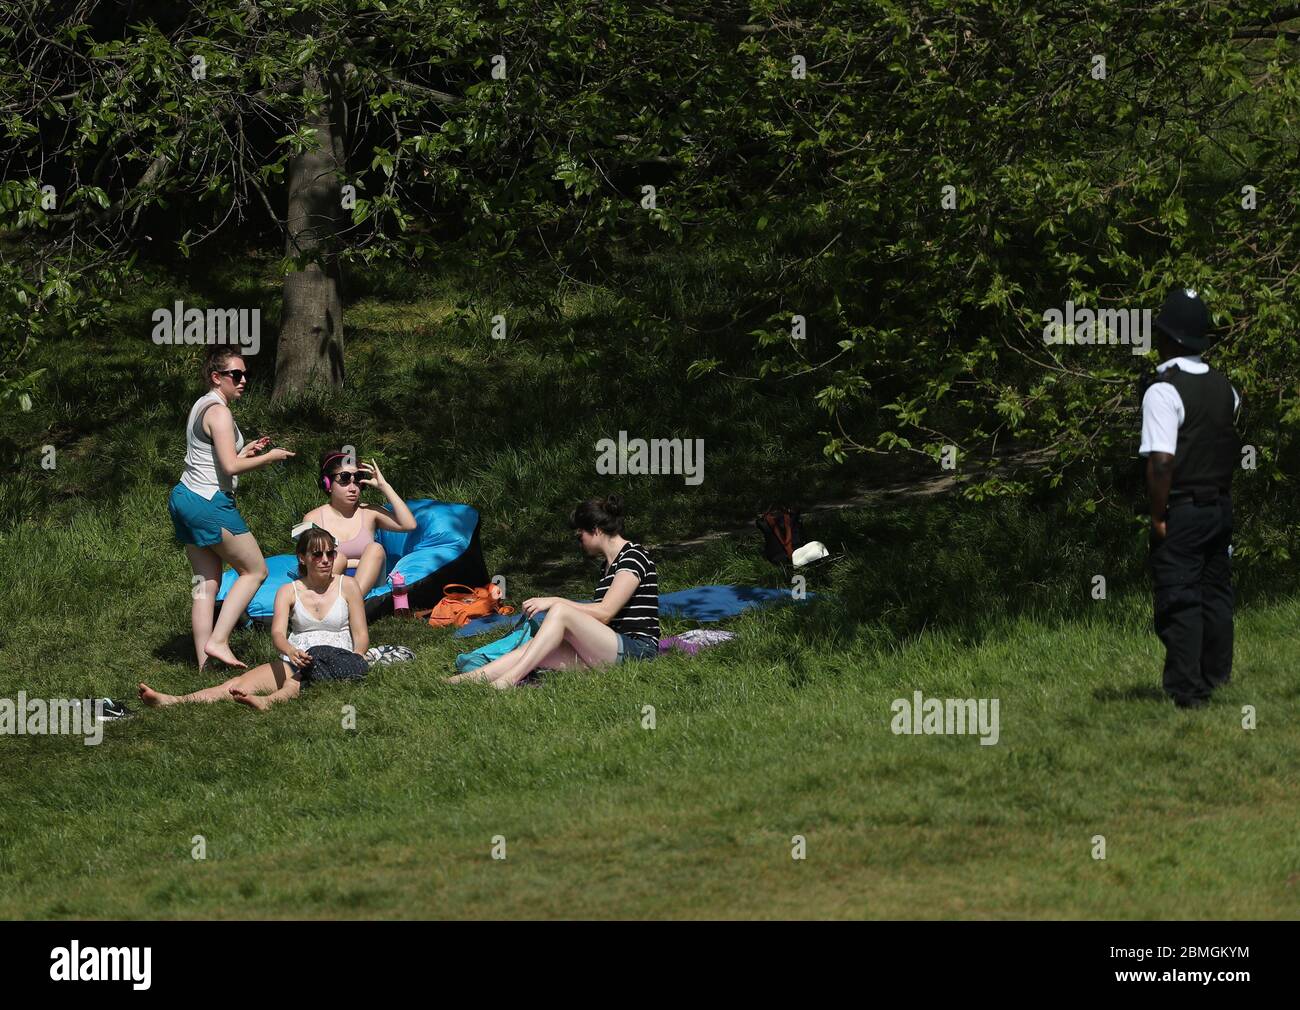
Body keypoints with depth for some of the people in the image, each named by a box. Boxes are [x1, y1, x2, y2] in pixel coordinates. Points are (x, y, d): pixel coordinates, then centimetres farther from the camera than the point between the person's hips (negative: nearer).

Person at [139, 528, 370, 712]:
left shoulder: (347, 586, 8)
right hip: (295, 662, 2)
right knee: (241, 683, -22)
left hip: (337, 660, -2)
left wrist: (355, 660, -18)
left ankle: (269, 700, -72)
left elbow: (361, 636, 5)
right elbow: (277, 633, -5)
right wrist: (290, 651, -30)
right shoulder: (288, 592, 12)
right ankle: (174, 701, -43)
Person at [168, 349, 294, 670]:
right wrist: (268, 458, -7)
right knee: (254, 570, 1)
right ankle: (217, 641, -7)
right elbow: (230, 466, -20)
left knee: (206, 584, 8)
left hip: (185, 499, 9)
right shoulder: (219, 412, -14)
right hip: (209, 503, -9)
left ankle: (205, 661, 5)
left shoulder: (200, 407, 16)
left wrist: (245, 451, 17)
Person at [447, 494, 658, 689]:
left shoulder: (633, 556, -5)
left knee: (560, 611, -26)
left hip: (637, 649, -9)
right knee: (531, 648, -12)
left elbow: (604, 613, -14)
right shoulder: (608, 565, 25)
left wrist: (554, 602, -12)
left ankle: (508, 680, -35)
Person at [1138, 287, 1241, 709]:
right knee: (1216, 595, 13)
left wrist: (1158, 515, -15)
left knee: (1179, 602, -3)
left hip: (1180, 511, -7)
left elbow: (1161, 460, -22)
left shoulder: (1163, 391, -16)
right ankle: (1217, 681, 17)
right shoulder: (1224, 387, 8)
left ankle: (1187, 692, -4)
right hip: (1221, 507, 7)